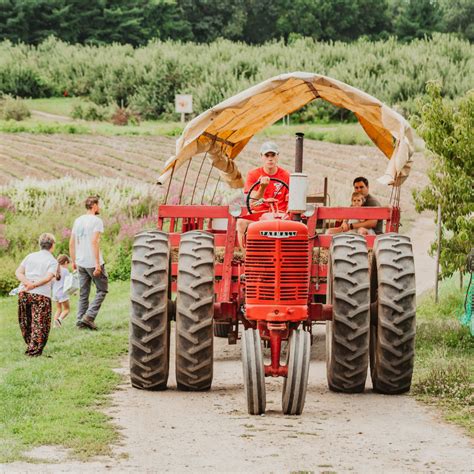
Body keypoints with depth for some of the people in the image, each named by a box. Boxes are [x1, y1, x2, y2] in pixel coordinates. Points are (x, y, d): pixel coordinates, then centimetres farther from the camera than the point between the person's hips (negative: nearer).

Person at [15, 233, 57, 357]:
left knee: (25, 322, 18)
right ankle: (34, 350, -8)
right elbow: (48, 277, -12)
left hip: (23, 293, 4)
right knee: (39, 324, 0)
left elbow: (18, 272, 4)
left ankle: (30, 345, 31)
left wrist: (27, 283, -8)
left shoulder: (30, 256, 16)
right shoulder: (52, 261, 5)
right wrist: (34, 285, -13)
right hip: (41, 295, -4)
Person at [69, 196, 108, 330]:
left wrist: (73, 261, 20)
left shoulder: (78, 221, 12)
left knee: (83, 293, 12)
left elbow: (71, 243, 13)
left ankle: (81, 321, 9)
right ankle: (89, 316, -7)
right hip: (93, 263, -7)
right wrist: (97, 264, -19)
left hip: (81, 263, 7)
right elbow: (94, 242, -19)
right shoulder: (96, 221, -10)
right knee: (102, 290, 5)